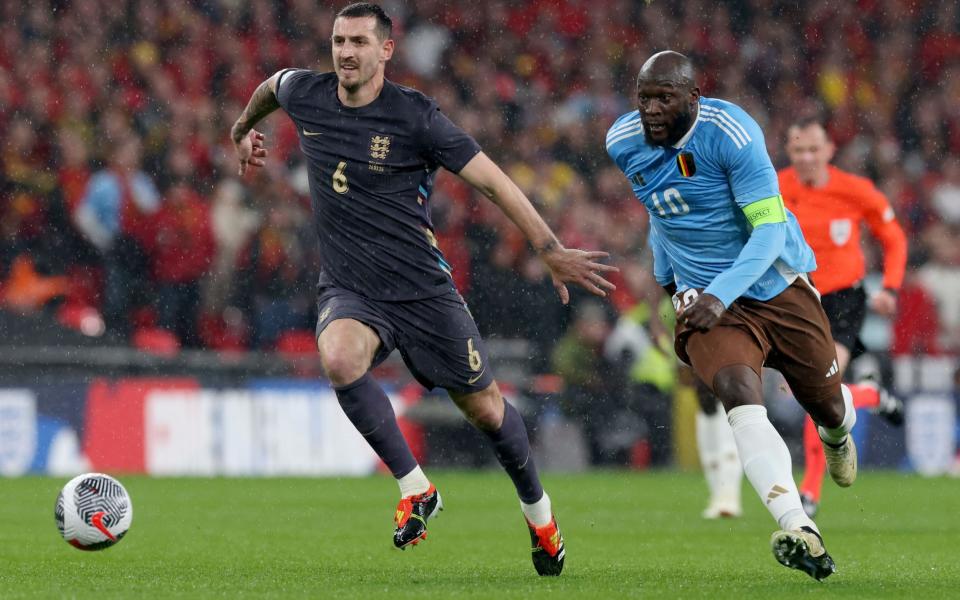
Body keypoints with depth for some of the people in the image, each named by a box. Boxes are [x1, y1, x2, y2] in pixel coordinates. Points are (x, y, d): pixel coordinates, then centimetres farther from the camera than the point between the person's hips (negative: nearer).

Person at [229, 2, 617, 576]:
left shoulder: (416, 116, -13)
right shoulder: (306, 95, -1)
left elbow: (493, 180, -11)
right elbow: (272, 84, 25)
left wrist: (553, 251, -15)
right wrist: (244, 129, 43)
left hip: (423, 290, -2)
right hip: (349, 293, 2)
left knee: (485, 409, 7)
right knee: (339, 358, -33)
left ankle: (538, 511, 36)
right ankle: (415, 488, -16)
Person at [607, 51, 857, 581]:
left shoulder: (731, 134, -23)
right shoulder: (624, 144, -5)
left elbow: (769, 230, -23)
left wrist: (720, 294, -33)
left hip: (778, 285, -2)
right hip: (705, 299, 2)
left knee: (827, 405, 15)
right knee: (740, 397, -28)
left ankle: (835, 434, 57)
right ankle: (798, 532, -41)